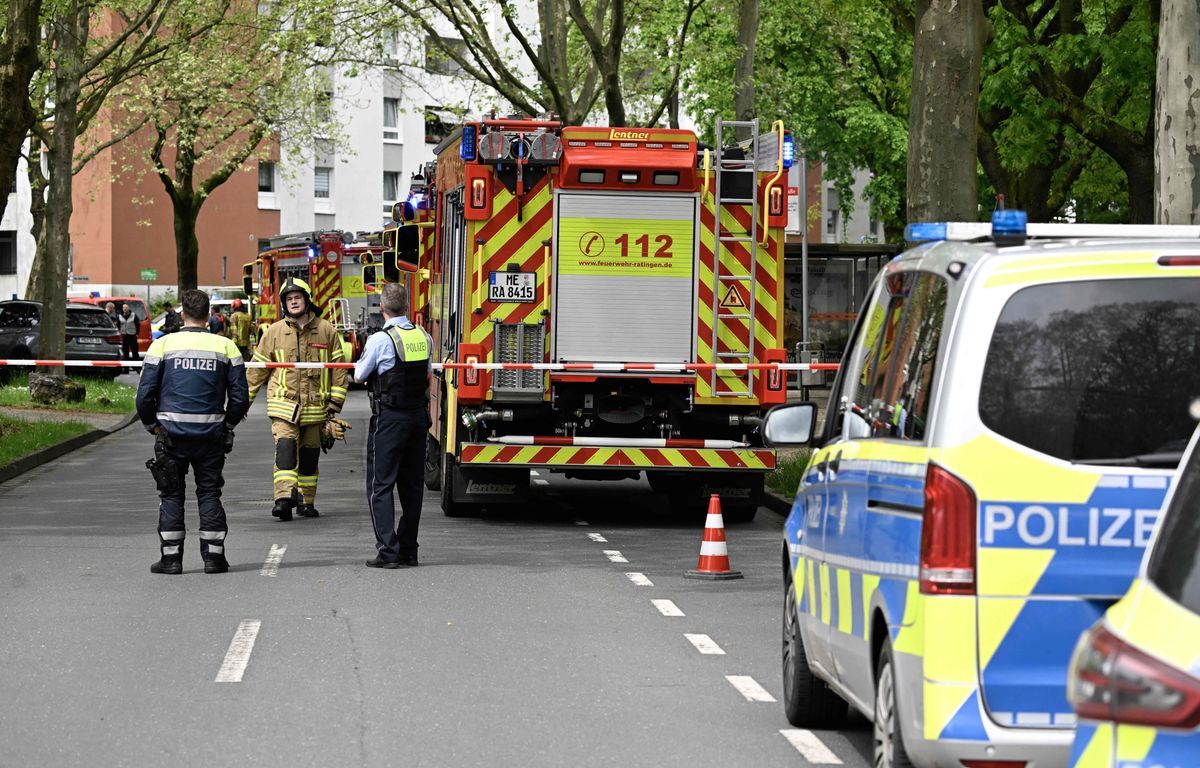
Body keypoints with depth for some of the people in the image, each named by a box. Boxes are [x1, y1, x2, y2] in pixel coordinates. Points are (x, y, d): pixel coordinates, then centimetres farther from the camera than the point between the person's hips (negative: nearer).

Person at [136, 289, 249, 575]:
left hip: (171, 433, -1)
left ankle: (171, 556, 5)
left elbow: (145, 395, -3)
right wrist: (226, 425, 17)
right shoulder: (225, 347, 0)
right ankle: (214, 555, 7)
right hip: (211, 434, 1)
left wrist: (152, 424, 13)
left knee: (171, 494, 8)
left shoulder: (163, 345, -3)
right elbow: (240, 397, 1)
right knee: (209, 493, 10)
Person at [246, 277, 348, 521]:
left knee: (309, 455, 10)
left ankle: (306, 501, 22)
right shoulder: (274, 332, 3)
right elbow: (258, 368, 11)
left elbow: (338, 368, 7)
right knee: (285, 448, -18)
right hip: (284, 406, -1)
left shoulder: (326, 330, 4)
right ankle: (284, 498, -28)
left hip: (315, 406, 1)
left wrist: (335, 403, 3)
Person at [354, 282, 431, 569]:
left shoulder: (380, 340, -15)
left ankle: (388, 550, -10)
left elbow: (359, 376, -3)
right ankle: (408, 550, 16)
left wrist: (362, 358, 15)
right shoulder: (423, 338, 3)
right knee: (411, 485, 13)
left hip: (389, 418, -6)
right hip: (418, 415, 6)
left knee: (381, 485, -2)